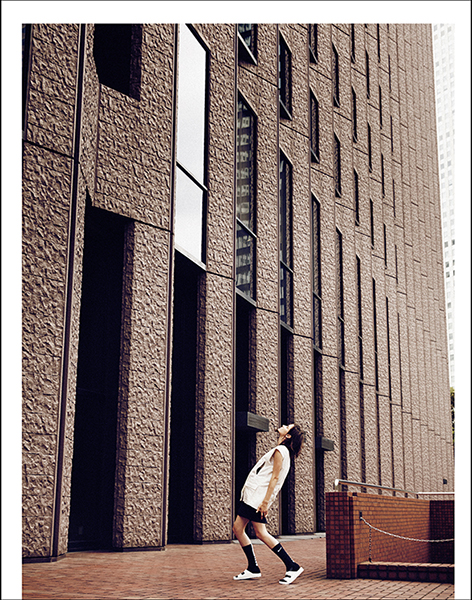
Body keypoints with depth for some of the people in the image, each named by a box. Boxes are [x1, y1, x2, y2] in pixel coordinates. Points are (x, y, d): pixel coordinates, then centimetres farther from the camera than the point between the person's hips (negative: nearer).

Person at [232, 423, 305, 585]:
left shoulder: (280, 450, -10)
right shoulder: (280, 450, 19)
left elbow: (275, 477, -17)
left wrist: (266, 501, -22)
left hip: (259, 496, -10)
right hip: (252, 495, 10)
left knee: (261, 532, -12)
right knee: (238, 528, 9)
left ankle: (293, 567, -9)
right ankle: (253, 569, 13)